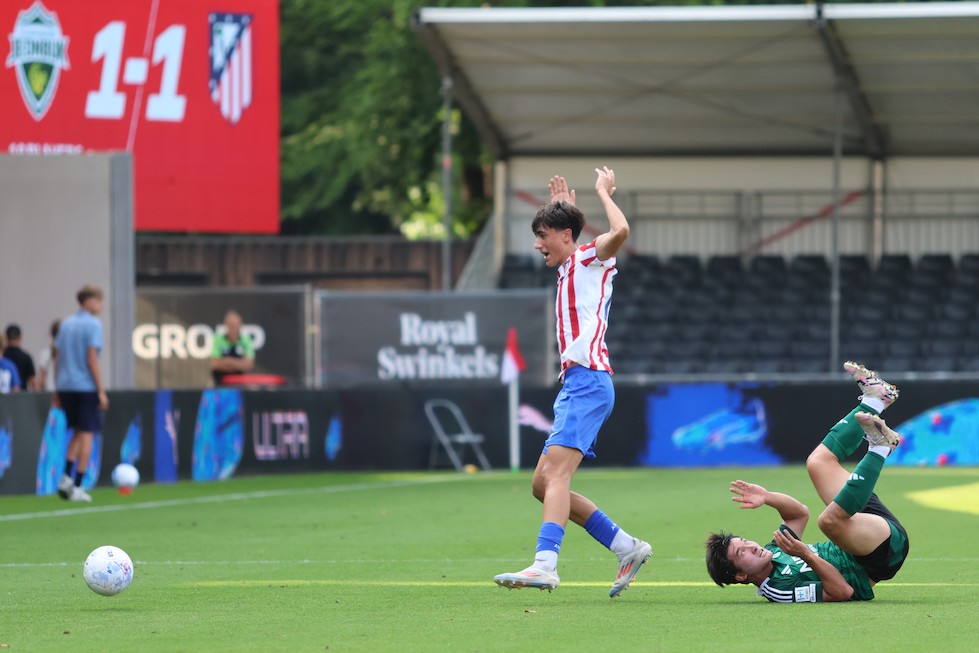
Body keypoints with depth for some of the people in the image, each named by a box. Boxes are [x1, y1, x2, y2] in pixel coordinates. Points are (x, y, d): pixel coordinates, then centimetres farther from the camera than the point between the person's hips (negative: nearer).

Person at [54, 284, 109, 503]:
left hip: (66, 386, 6)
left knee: (78, 432, 18)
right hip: (86, 386, -6)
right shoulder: (93, 324, -9)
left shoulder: (66, 323, 11)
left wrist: (58, 391, 17)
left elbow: (57, 359, 12)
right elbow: (92, 359, -14)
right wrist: (101, 391, -10)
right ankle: (76, 487, -1)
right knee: (86, 434, 1)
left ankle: (67, 478, 3)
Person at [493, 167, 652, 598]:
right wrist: (564, 206, 43)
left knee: (555, 473, -24)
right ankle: (627, 549, 11)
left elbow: (620, 231, -24)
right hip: (575, 384, 10)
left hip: (588, 380, -10)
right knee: (543, 483, 8)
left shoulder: (591, 258, -1)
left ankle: (545, 563, -38)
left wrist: (603, 191, -10)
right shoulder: (568, 268, 25)